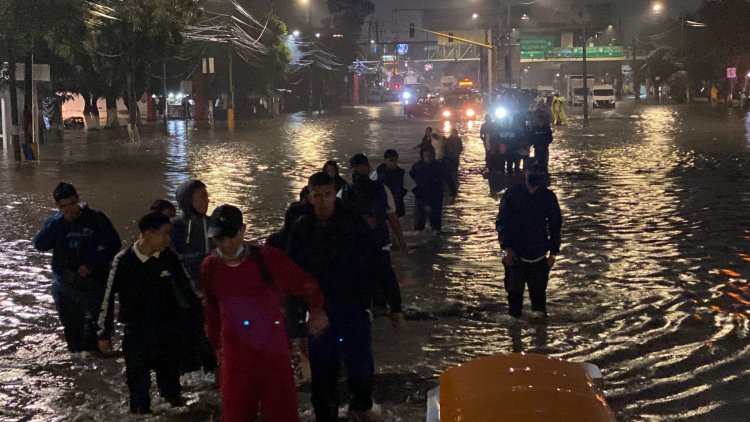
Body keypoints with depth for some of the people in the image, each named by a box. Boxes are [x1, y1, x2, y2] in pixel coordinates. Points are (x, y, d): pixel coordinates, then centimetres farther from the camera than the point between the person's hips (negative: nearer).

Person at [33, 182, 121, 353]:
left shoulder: (96, 219, -7)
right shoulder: (54, 223, 0)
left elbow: (114, 244, -7)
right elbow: (40, 244, -17)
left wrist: (92, 263, -15)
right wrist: (60, 219, -23)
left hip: (95, 283, -3)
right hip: (65, 286, 3)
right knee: (72, 328, 15)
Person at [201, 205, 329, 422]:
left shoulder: (268, 258, -11)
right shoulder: (210, 267, -1)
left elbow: (305, 283, 0)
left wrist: (316, 309, -11)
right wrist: (217, 344, 20)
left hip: (275, 354, -2)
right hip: (235, 358, 2)